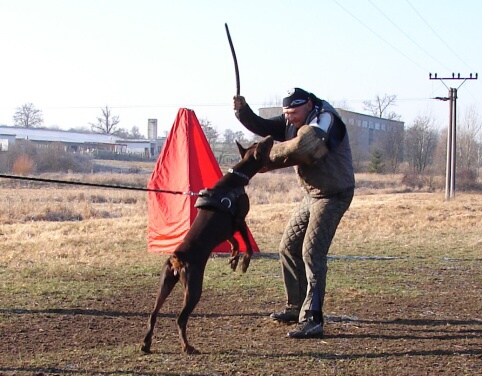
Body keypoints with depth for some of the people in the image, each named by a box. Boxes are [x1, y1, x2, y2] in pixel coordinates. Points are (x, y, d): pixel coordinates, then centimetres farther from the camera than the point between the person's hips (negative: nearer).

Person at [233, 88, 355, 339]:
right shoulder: (291, 123, 6)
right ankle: (295, 307, 27)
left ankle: (311, 320, -20)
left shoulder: (325, 120, -22)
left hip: (333, 195, -9)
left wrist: (269, 159, -27)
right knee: (289, 247, 13)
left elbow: (301, 147, -38)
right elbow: (263, 127, 2)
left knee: (312, 252, -18)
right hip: (311, 194, 9)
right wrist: (242, 111, -16)